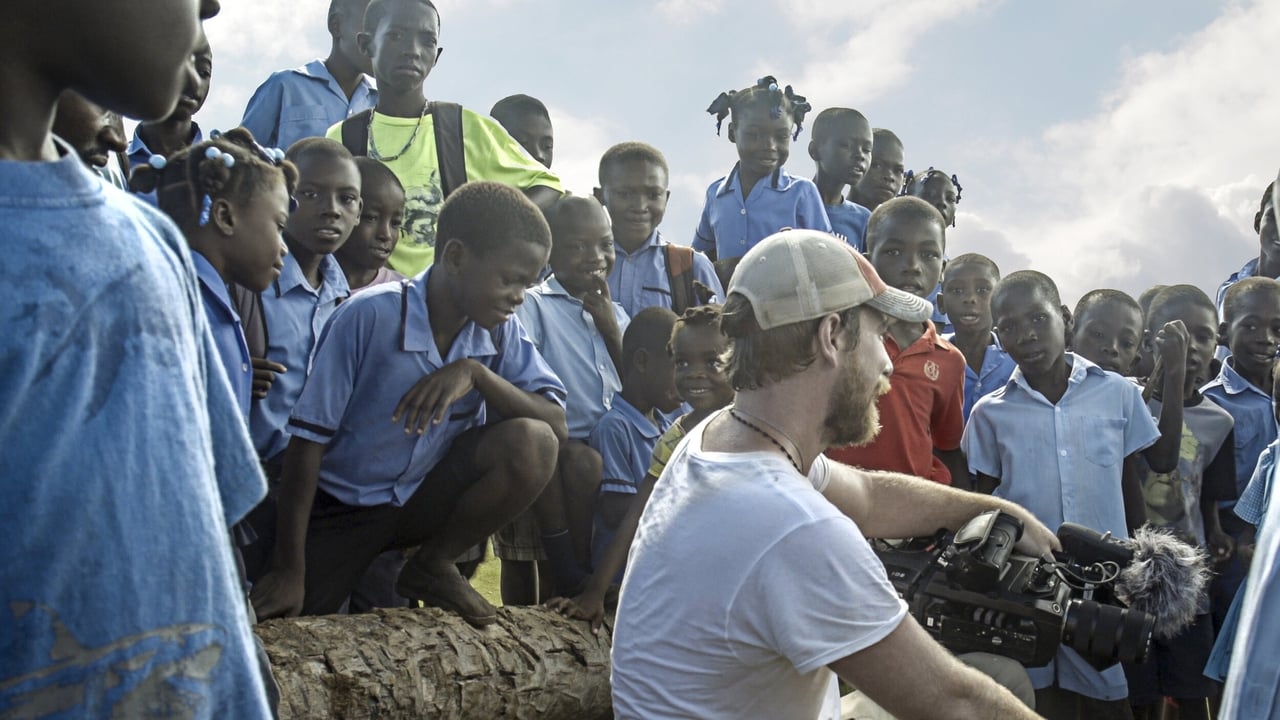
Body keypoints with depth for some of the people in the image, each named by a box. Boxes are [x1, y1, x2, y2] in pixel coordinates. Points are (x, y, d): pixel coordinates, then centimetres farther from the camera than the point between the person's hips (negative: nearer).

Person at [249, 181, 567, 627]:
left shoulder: (499, 329, -7)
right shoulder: (371, 317, -22)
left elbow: (556, 424, -13)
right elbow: (309, 438, -18)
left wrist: (476, 373, -28)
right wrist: (289, 571, -18)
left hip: (426, 500, 4)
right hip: (340, 509, -4)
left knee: (532, 444, -21)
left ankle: (432, 566, -2)